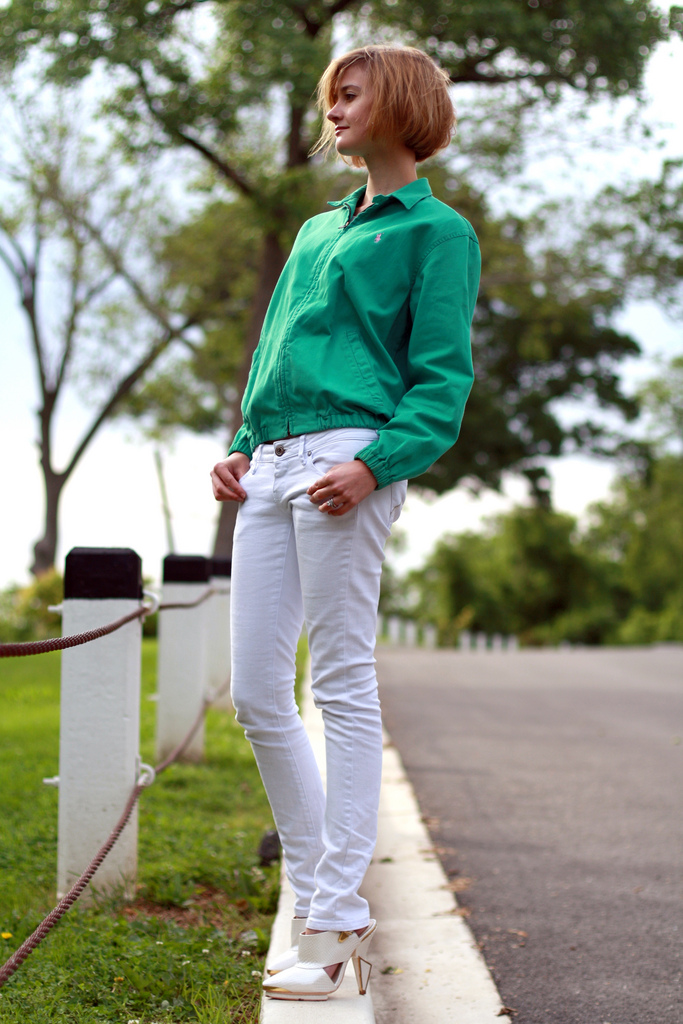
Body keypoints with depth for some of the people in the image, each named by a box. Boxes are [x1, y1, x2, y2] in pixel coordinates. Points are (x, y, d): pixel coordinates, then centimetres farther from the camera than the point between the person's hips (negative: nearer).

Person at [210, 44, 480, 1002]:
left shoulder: (437, 231, 4)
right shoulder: (317, 230, 26)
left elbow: (442, 378, -5)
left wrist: (375, 463, -19)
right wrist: (241, 446, 11)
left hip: (347, 461, -8)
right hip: (272, 468, 8)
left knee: (343, 687, -6)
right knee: (256, 695, 4)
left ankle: (338, 921, -1)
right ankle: (315, 896, 16)